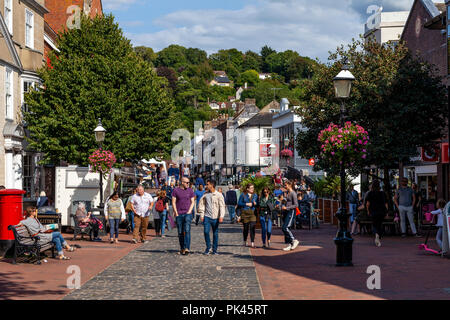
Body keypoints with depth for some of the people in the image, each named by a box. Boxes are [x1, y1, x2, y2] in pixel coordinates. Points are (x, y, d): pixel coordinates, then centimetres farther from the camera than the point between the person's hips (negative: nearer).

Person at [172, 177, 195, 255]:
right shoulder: (176, 191, 3)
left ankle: (186, 248, -23)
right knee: (180, 232, 5)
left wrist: (189, 211, -4)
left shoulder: (190, 191, 7)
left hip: (188, 214, -1)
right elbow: (173, 202, 3)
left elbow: (192, 202, 9)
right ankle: (181, 248, 16)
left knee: (187, 230, -15)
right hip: (179, 214, 1)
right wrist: (176, 213, -3)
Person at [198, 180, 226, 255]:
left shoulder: (218, 195, -2)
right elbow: (202, 204, 15)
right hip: (207, 216, 2)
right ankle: (208, 247, 6)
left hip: (215, 217, -2)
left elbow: (222, 206, -4)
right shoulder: (206, 195, 8)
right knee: (206, 232, -9)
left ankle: (215, 250, 14)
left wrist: (221, 216, -13)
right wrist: (202, 215, 6)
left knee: (215, 233, 4)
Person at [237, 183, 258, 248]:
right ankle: (245, 241, 25)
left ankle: (252, 242, -15)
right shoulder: (243, 195, 3)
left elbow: (258, 203, 18)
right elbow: (239, 203, 0)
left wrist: (255, 204, -5)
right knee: (246, 227, 6)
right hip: (245, 213, -1)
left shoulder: (255, 195, 11)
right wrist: (246, 204, -10)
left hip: (253, 213, 1)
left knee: (252, 227, -13)